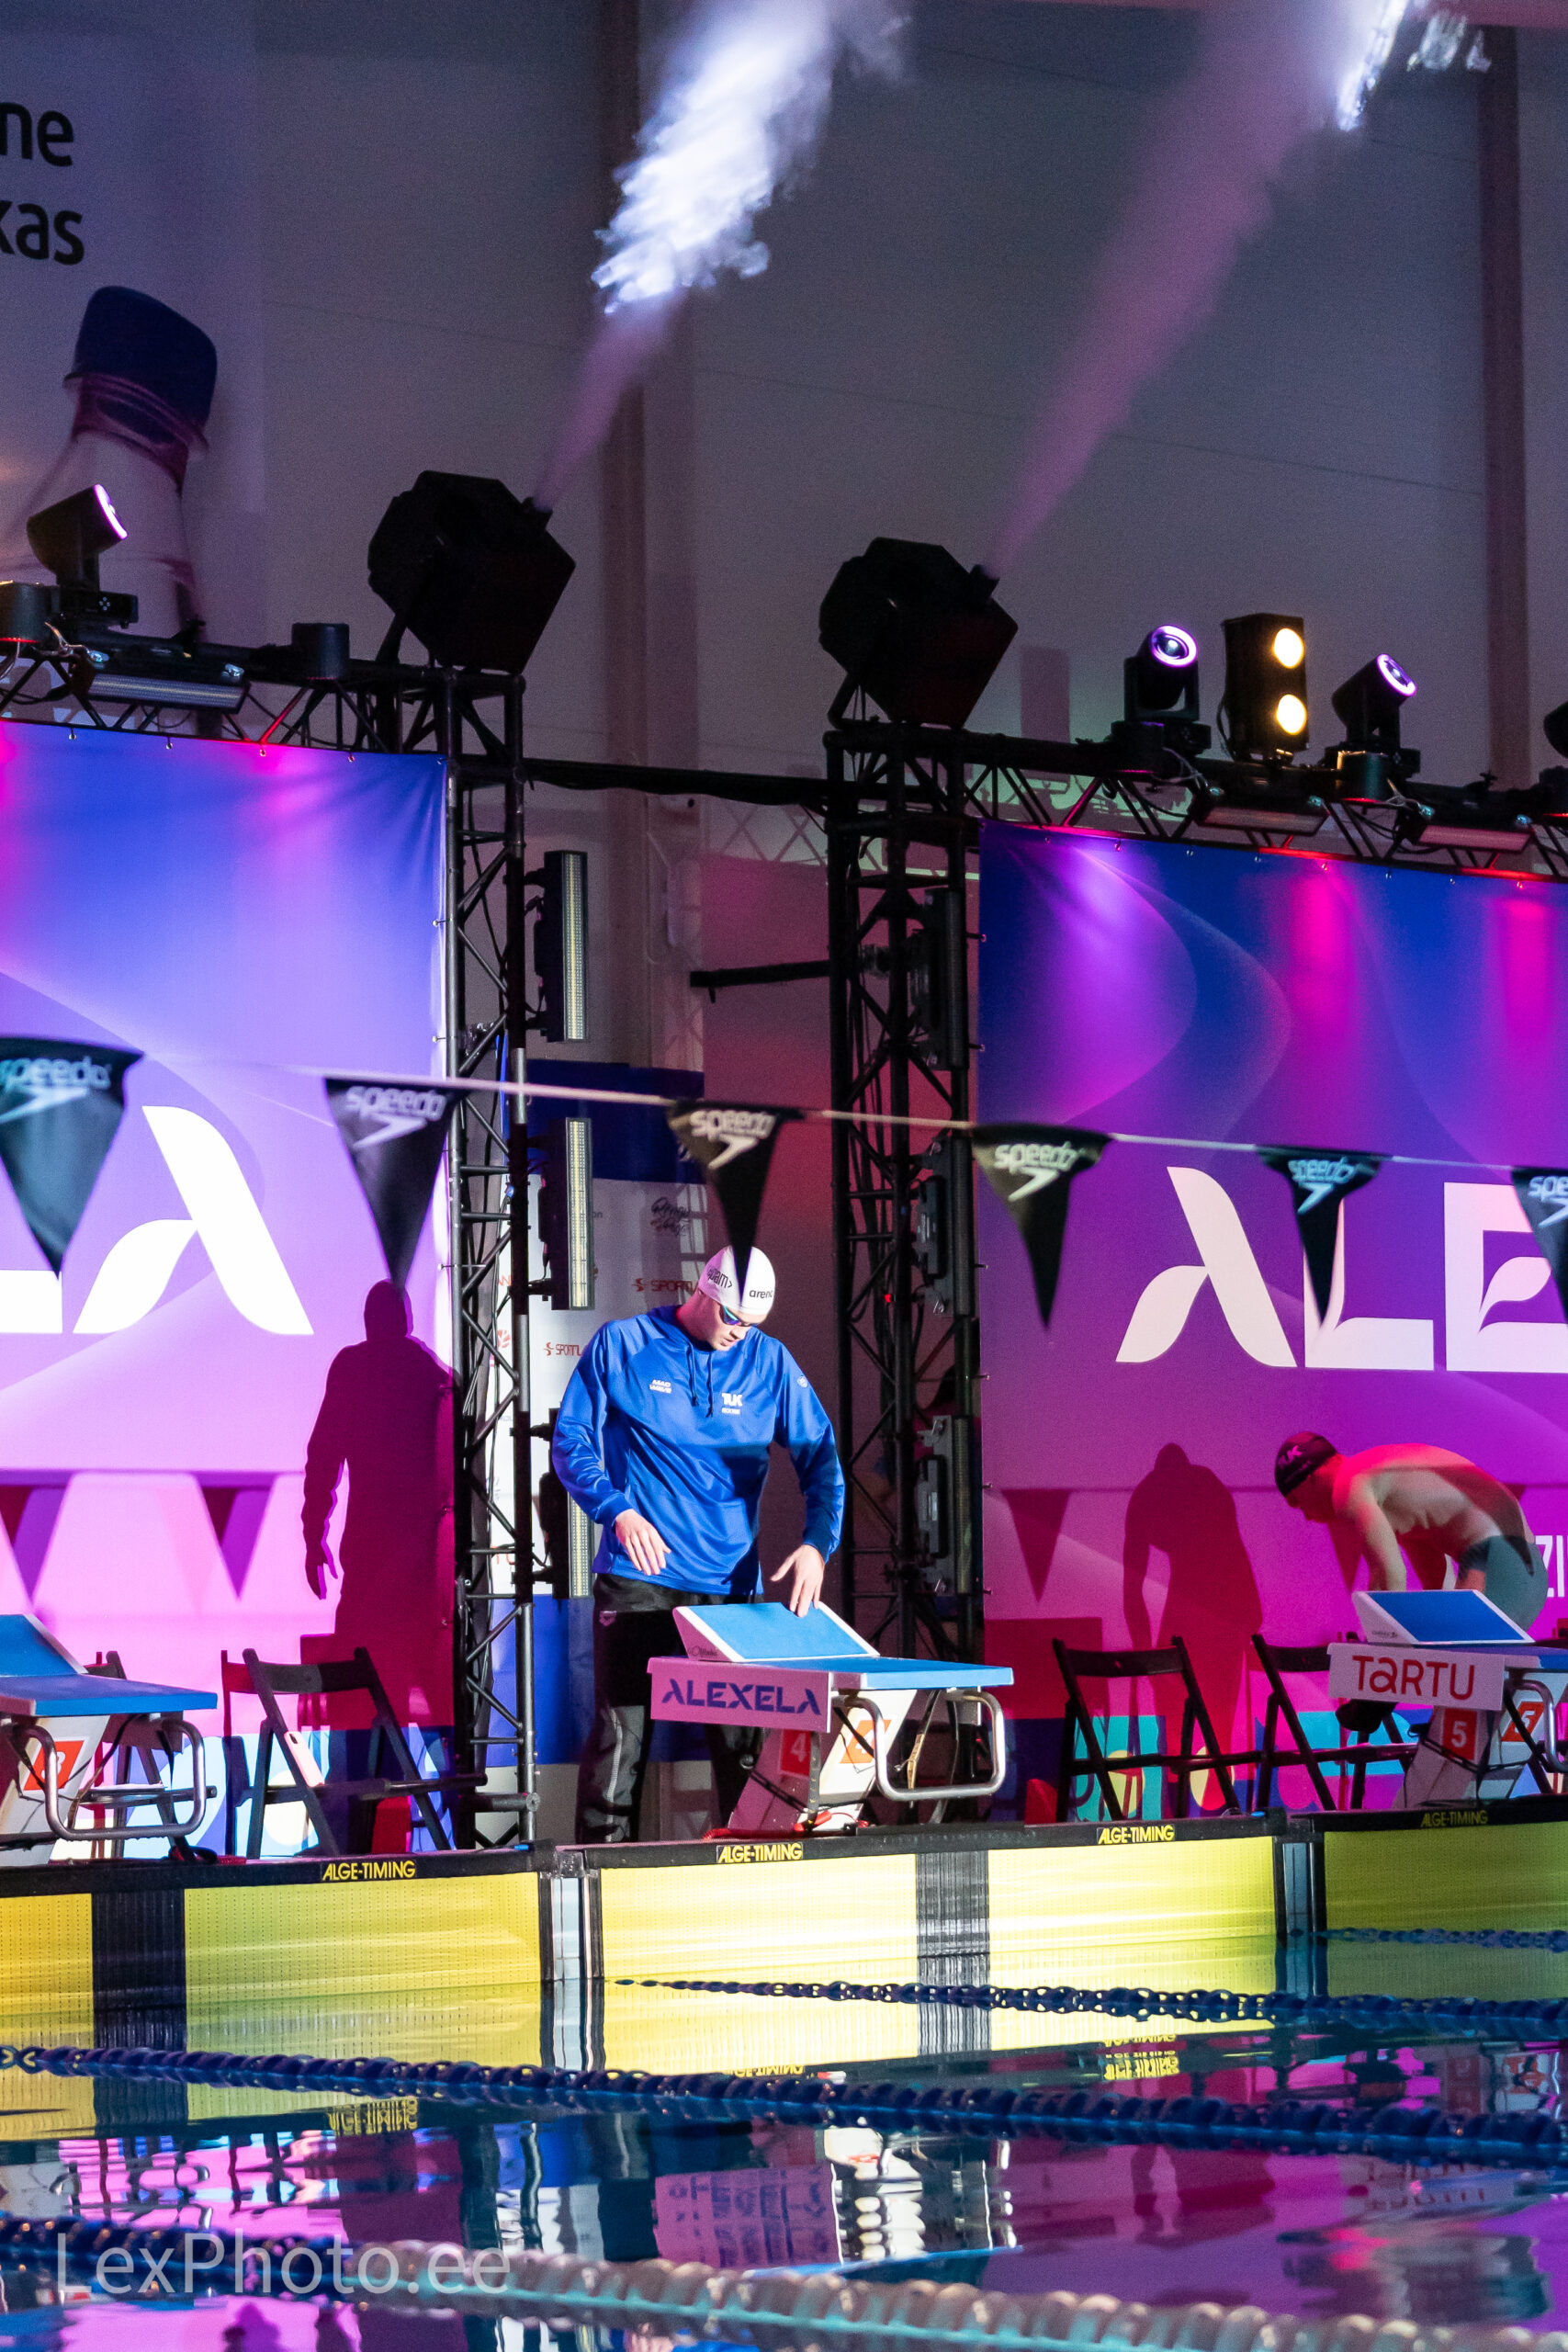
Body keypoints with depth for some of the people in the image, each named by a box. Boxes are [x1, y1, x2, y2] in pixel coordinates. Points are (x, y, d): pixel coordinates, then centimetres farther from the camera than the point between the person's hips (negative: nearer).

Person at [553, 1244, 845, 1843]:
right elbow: (572, 1442, 3)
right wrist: (617, 1511, -13)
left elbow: (821, 1459, 9)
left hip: (731, 1585, 2)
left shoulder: (770, 1362, 9)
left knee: (744, 1741, 0)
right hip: (636, 1581, -2)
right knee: (621, 1733, -7)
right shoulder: (621, 1346, 3)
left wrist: (817, 1544, -7)